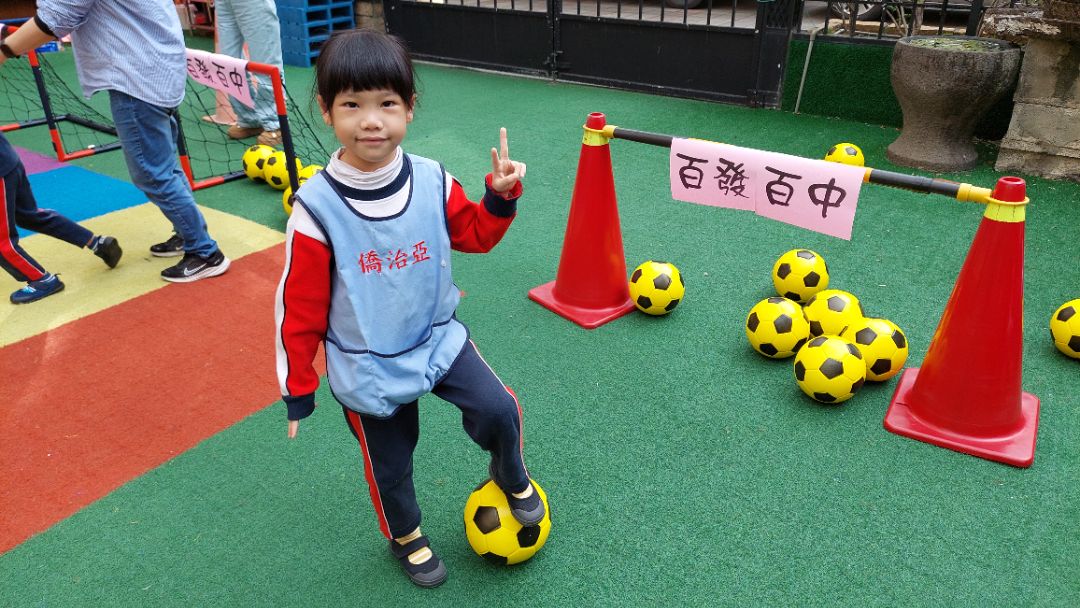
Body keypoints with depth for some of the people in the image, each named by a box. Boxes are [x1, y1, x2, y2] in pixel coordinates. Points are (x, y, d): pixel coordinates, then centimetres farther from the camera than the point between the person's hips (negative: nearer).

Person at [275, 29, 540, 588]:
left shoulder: (433, 182, -12)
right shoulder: (316, 207, -20)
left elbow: (475, 235, 7)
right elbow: (299, 308, -11)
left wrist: (500, 196, -12)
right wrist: (297, 388, -3)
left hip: (438, 339, 2)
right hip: (364, 369, -2)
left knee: (498, 411, -12)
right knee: (389, 465, 15)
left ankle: (510, 476, 26)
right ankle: (406, 538, 49)